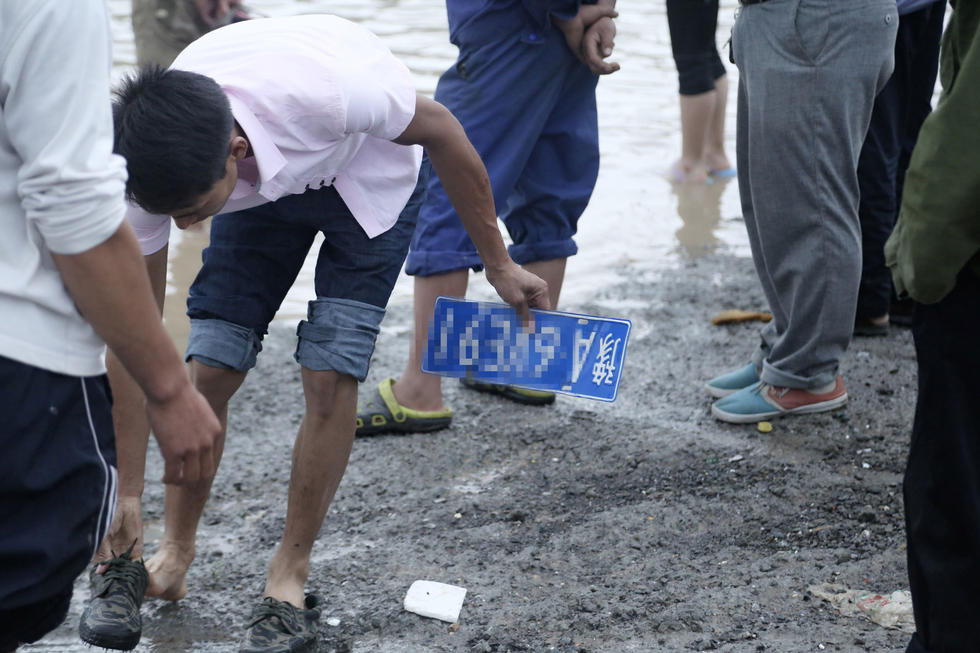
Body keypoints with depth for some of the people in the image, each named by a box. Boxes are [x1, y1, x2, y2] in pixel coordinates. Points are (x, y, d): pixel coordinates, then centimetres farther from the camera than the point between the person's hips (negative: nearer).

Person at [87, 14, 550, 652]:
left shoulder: (326, 91, -45)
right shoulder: (155, 168, -32)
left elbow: (441, 130, -22)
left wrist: (499, 263, -11)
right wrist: (126, 490, -16)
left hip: (369, 169, -3)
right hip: (265, 181, 3)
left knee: (329, 375, -15)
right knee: (209, 367, -8)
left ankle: (290, 578, 1)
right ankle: (175, 554, 14)